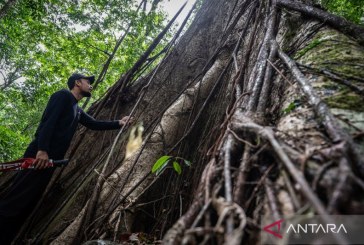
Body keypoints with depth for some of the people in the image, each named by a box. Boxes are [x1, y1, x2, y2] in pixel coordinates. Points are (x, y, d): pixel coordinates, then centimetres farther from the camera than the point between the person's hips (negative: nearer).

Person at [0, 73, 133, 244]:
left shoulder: (78, 111, 26)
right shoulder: (63, 95, 0)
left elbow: (95, 124, 32)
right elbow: (48, 120, -14)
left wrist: (119, 123, 31)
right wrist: (42, 149, -24)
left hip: (51, 158, 9)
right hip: (40, 154, -9)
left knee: (26, 206, 7)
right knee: (15, 201, -13)